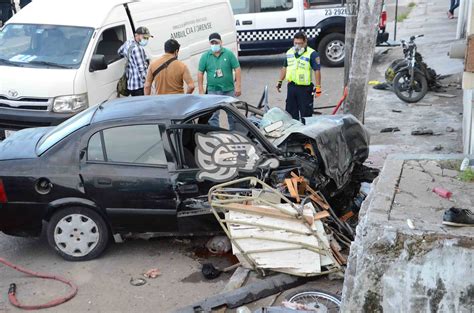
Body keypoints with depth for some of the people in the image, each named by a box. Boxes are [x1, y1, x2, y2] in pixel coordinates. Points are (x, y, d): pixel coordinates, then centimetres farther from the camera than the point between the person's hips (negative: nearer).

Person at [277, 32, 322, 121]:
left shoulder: (312, 54, -10)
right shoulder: (289, 52, 10)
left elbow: (317, 71, -12)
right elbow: (284, 68, 20)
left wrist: (318, 88, -17)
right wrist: (280, 81, 16)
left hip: (305, 88, -6)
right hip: (291, 86, 6)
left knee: (305, 113, 0)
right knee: (290, 111, 15)